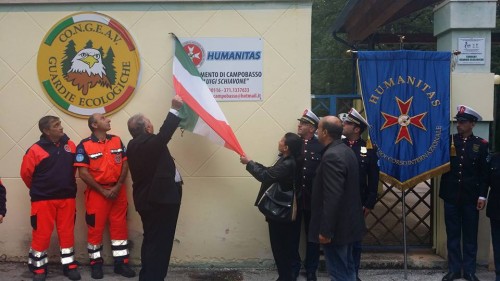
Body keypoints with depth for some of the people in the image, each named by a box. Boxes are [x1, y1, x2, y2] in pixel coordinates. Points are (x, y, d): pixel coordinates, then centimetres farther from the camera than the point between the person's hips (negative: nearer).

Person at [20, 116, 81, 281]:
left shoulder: (70, 145, 0)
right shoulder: (35, 150, -12)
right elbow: (26, 174, -3)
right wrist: (38, 190, 10)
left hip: (67, 198, 3)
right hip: (43, 200, -3)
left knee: (67, 233, 9)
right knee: (41, 234, 4)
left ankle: (69, 265, 21)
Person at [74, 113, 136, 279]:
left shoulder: (117, 141, 6)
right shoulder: (85, 145, -8)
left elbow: (125, 164, 6)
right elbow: (83, 173, -12)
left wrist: (118, 186, -7)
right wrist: (103, 190, -13)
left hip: (118, 191, 4)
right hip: (97, 192, -4)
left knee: (120, 227, 7)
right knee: (95, 228, 5)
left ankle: (121, 263, 16)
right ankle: (96, 264, 18)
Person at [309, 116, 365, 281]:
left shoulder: (331, 156, -22)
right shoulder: (346, 150, 9)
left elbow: (332, 197, -26)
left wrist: (325, 230, -22)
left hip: (337, 226, -10)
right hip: (348, 222, 10)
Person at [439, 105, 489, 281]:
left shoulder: (481, 145, 1)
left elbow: (485, 173, -1)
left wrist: (482, 196, -6)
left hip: (471, 197, -1)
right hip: (451, 196, 1)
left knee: (470, 236, 7)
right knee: (452, 235, 8)